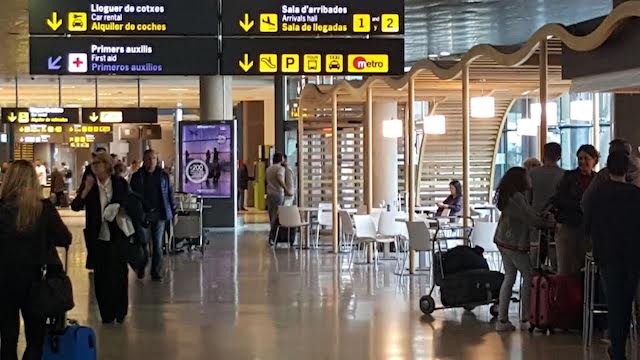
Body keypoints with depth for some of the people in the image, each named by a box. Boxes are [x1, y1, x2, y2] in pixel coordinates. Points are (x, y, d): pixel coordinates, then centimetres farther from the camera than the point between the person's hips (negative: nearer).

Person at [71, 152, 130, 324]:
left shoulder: (120, 183, 0)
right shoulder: (89, 184, 0)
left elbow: (128, 204, 12)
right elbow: (75, 206, -6)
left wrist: (119, 210, -8)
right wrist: (86, 190, -19)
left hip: (117, 237, 0)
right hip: (98, 237, 1)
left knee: (119, 273, 6)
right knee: (101, 276, 3)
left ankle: (120, 312, 21)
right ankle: (106, 314, 12)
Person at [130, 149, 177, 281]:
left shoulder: (163, 175, 6)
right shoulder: (137, 176, 2)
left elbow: (170, 194, 10)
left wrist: (174, 212, 8)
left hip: (159, 214, 1)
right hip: (142, 214, -1)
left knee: (158, 245, 3)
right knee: (143, 243, 0)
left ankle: (156, 273, 10)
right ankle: (141, 269, 22)